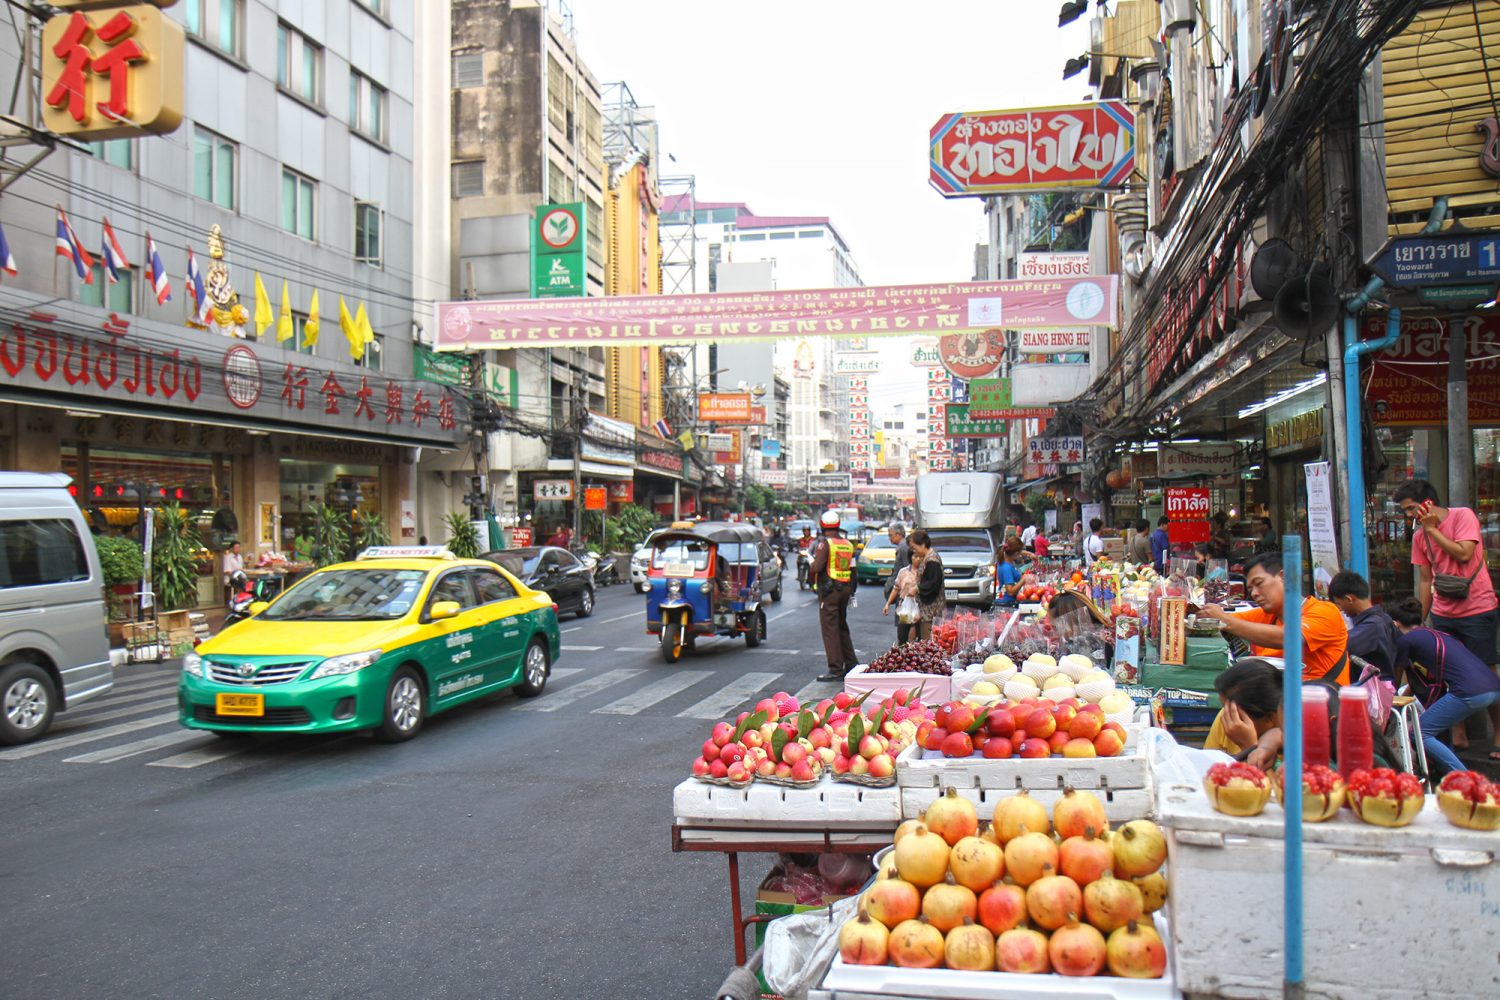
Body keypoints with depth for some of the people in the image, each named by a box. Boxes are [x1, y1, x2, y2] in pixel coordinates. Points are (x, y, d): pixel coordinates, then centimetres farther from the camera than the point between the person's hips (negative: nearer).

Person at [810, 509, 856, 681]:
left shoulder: (825, 543, -12)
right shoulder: (848, 544, 11)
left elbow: (817, 566, -20)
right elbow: (853, 569, 13)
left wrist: (811, 566, 0)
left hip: (829, 590, -7)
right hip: (845, 589, 7)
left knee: (830, 629, -4)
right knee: (842, 627, 18)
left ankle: (835, 670, -5)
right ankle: (850, 665, 22)